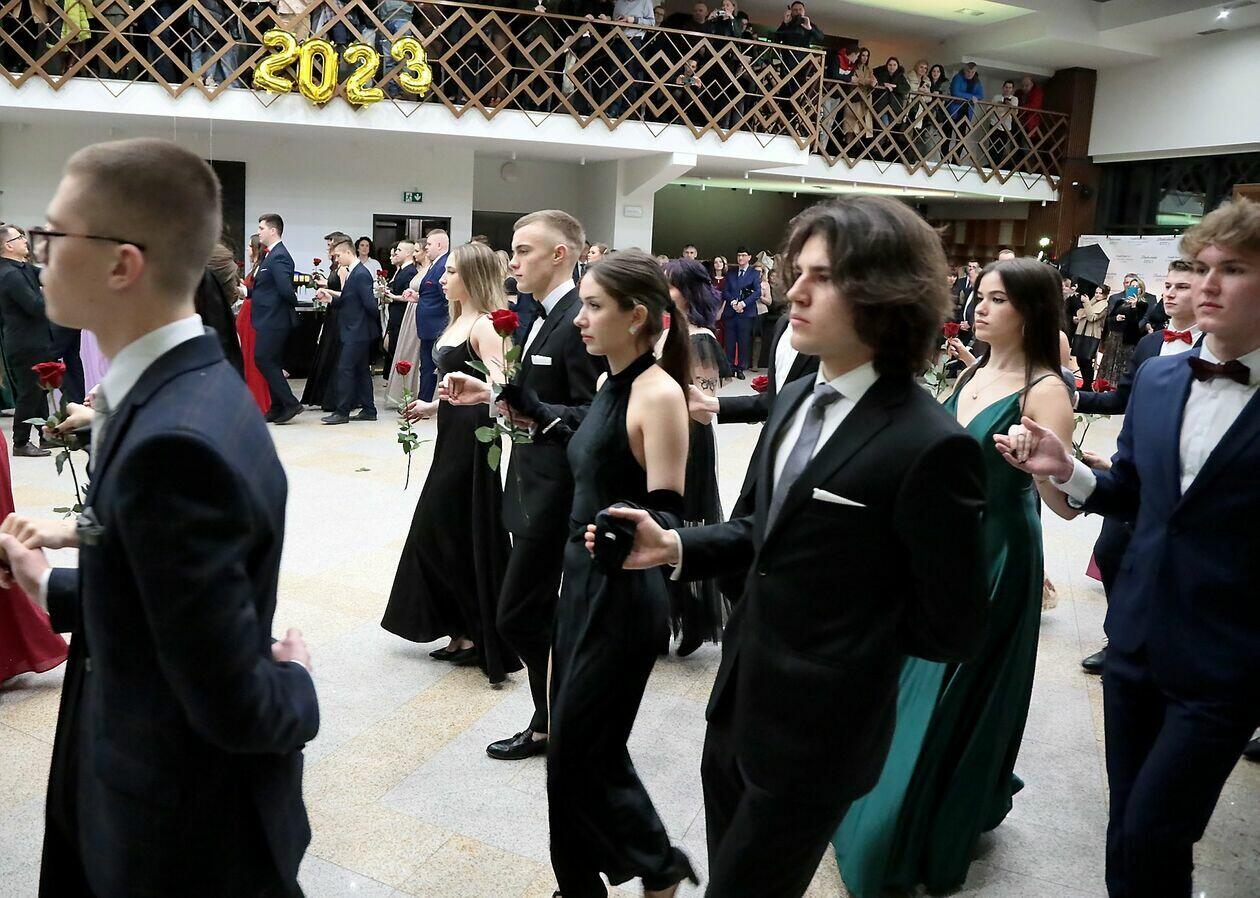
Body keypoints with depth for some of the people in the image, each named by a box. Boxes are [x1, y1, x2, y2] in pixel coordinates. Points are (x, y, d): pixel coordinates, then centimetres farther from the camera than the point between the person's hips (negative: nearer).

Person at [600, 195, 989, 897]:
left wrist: (848, 629, -5)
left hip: (815, 734, -7)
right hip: (740, 701, 8)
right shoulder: (796, 399, 3)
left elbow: (954, 628, -17)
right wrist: (675, 547, -2)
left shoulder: (931, 446, -24)